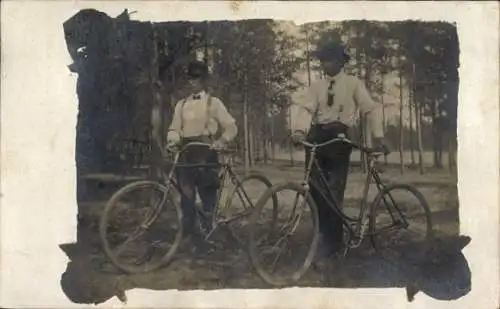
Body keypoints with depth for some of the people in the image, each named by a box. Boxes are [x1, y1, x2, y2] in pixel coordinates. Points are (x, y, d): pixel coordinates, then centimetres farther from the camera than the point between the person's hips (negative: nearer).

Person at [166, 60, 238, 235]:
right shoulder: (181, 104, 15)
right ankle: (188, 233, 12)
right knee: (186, 194, 3)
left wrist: (221, 141, -13)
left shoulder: (213, 102, 5)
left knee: (207, 195, -3)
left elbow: (231, 127, 3)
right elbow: (174, 128, 9)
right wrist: (172, 140, -12)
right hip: (186, 152, 3)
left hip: (205, 152, -3)